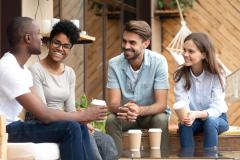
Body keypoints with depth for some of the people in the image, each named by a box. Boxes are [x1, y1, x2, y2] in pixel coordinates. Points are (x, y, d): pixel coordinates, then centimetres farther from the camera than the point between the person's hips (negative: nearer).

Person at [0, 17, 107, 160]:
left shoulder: (22, 69, 12)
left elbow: (42, 109, 7)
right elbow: (44, 115, -22)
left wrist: (80, 118, -5)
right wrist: (84, 115, -11)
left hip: (14, 126, 10)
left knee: (80, 128, 1)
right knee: (70, 128, -19)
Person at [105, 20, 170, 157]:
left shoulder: (159, 62, -19)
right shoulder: (114, 64, -14)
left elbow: (161, 104, -22)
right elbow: (113, 103, -17)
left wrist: (139, 110, -44)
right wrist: (123, 109, -43)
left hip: (151, 113, -1)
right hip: (125, 115, 1)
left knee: (161, 120, -32)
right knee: (111, 120, -29)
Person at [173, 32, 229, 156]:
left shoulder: (216, 75, -17)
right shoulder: (180, 75, -11)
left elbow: (216, 109, -23)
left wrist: (197, 114, -44)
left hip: (216, 119, -1)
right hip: (193, 118, 1)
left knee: (210, 121, -35)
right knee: (184, 124, -32)